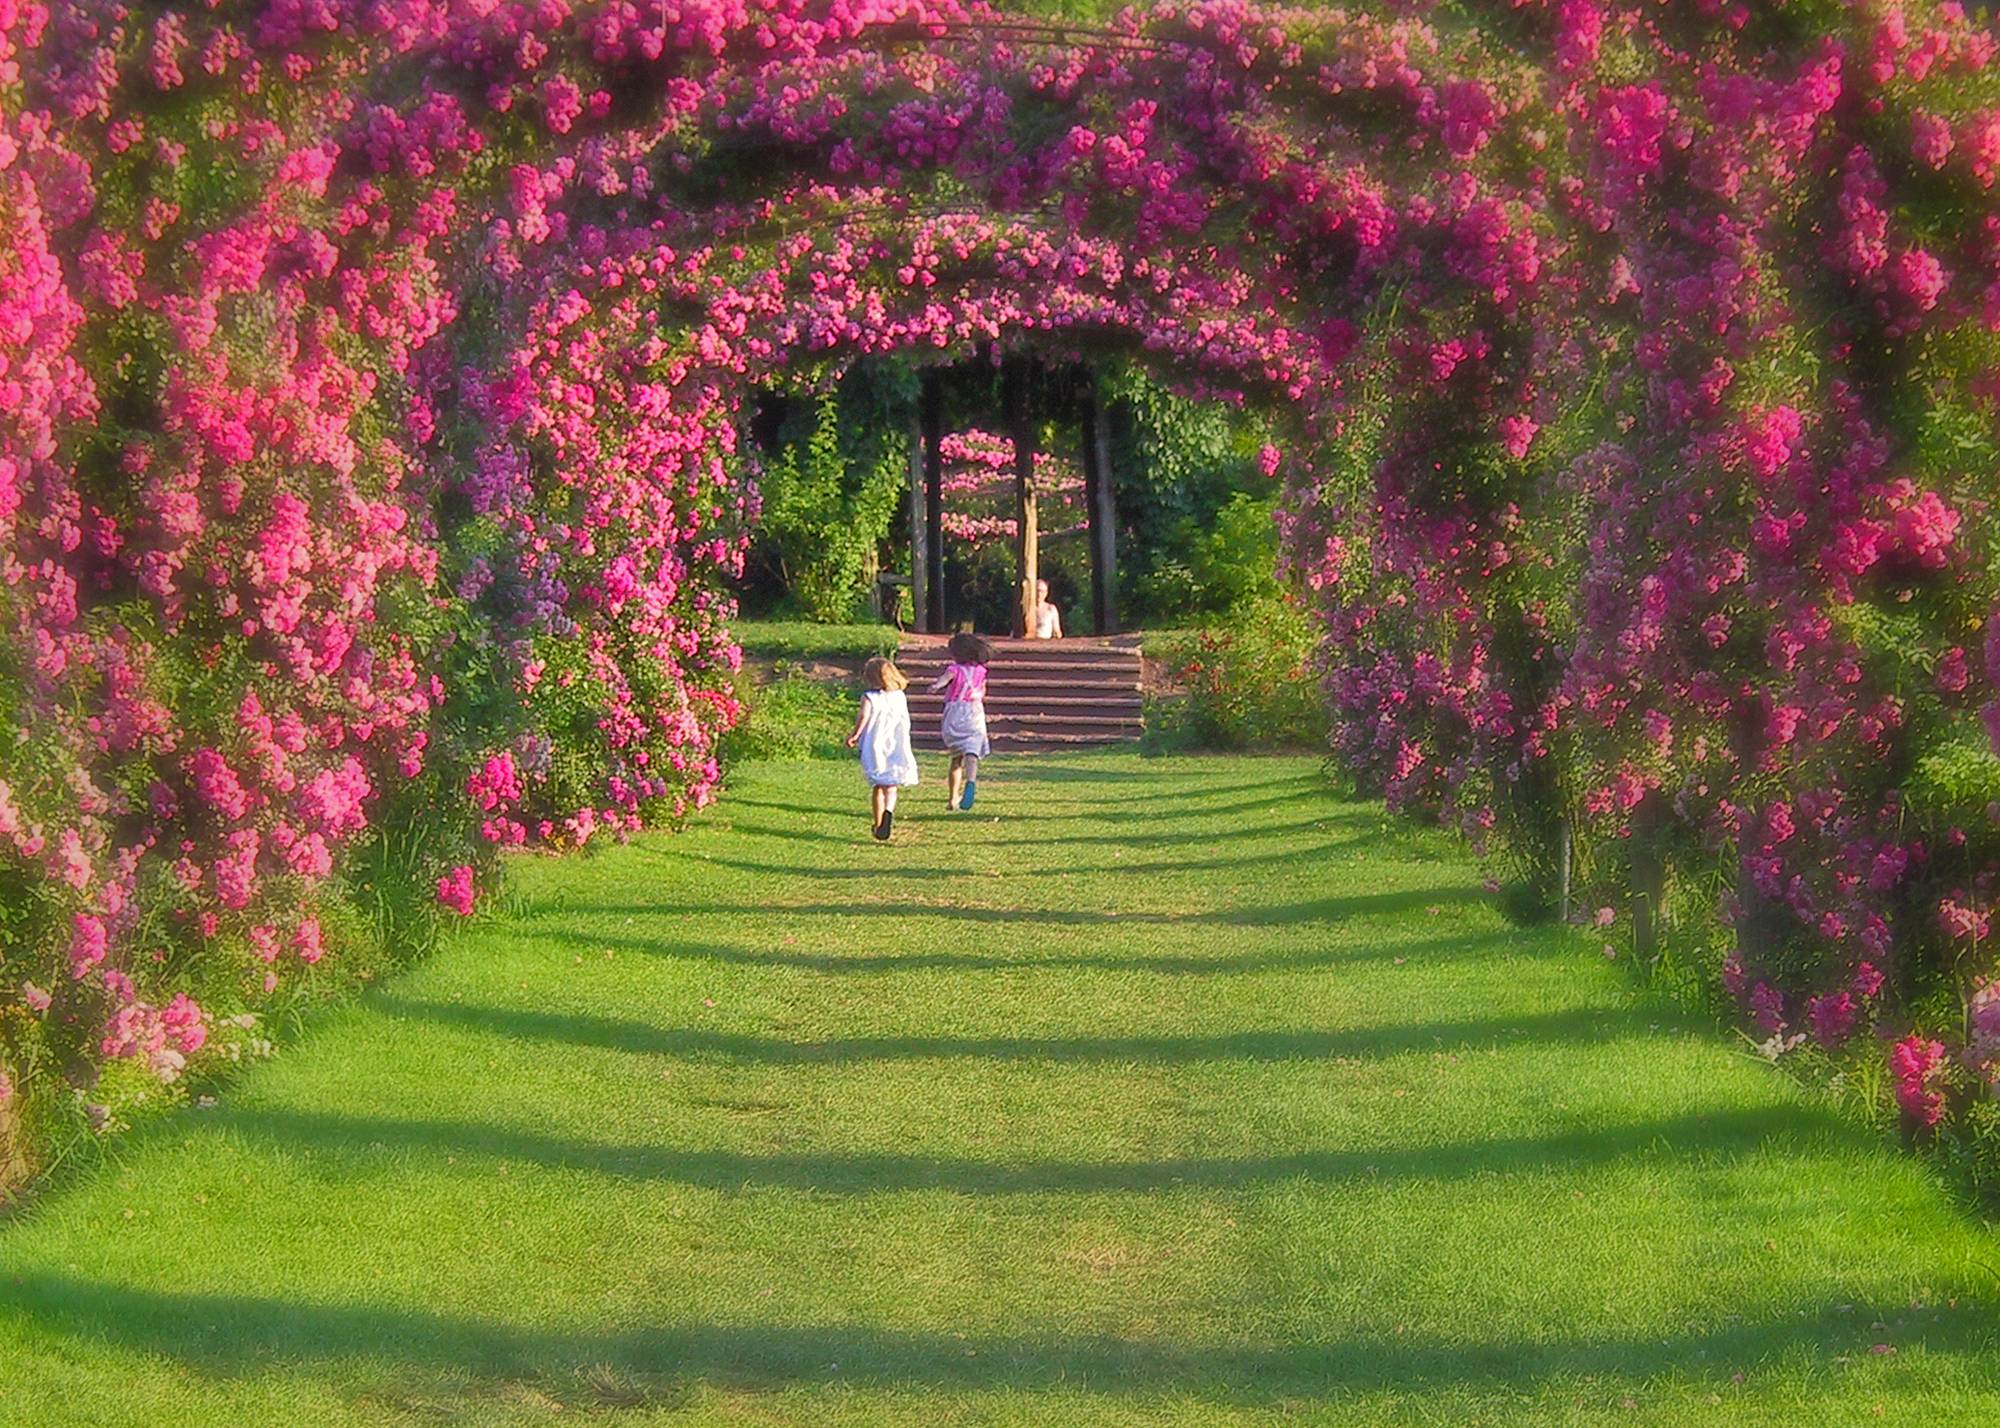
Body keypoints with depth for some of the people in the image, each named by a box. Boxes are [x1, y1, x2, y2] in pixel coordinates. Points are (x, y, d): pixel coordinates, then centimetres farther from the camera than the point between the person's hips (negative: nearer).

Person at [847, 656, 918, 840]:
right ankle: (889, 811, -29)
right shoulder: (900, 697, 6)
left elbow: (864, 716, -19)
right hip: (897, 747, 1)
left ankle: (878, 825, 14)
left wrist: (855, 734, -9)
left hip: (874, 747, -1)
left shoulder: (869, 696, -5)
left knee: (877, 787, 11)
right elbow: (905, 721, 7)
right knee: (891, 787, 1)